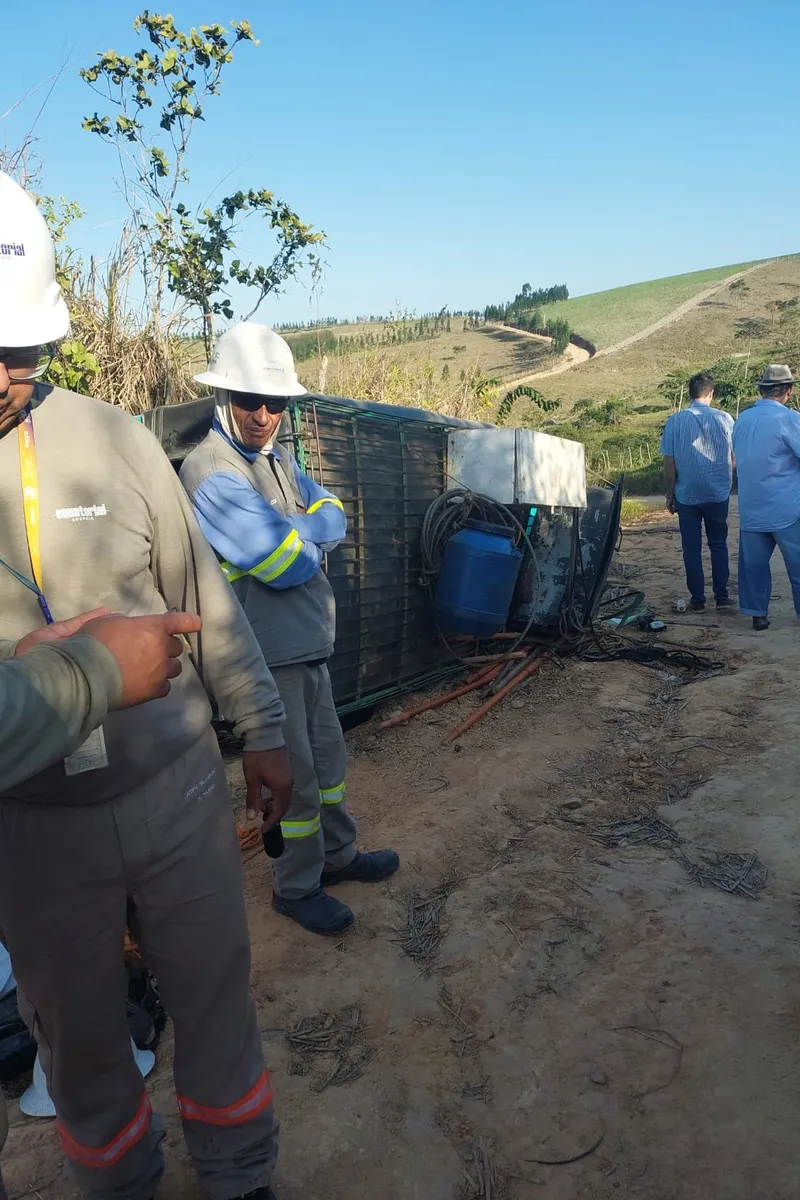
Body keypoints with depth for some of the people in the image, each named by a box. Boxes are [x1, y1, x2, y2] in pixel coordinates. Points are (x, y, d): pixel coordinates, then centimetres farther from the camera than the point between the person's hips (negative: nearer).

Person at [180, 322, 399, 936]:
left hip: (308, 642, 9)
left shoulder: (276, 456, 9)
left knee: (327, 755, 20)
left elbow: (334, 517, 3)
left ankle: (338, 855, 39)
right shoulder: (212, 472, -20)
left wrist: (292, 534, -15)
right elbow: (289, 564, -23)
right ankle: (297, 888, 24)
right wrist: (307, 535, -4)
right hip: (268, 653, -9)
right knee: (294, 775, 5)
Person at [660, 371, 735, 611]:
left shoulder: (675, 421, -6)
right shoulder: (724, 419, -5)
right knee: (719, 545, 15)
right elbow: (734, 458, 0)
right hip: (718, 494, 1)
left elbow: (669, 463, -5)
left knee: (692, 548, 8)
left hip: (686, 495, -1)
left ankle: (698, 599, 10)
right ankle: (721, 596, 15)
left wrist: (670, 493, 6)